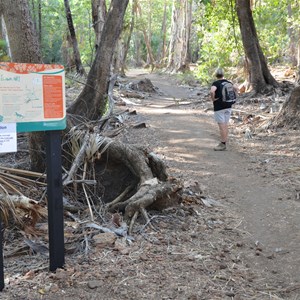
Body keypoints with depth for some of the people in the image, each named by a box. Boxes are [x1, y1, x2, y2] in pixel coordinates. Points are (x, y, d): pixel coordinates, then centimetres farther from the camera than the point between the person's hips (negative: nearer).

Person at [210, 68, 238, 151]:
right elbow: (236, 88, 16)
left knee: (222, 126, -4)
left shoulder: (215, 83, -12)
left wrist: (213, 99, -15)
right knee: (225, 125, 11)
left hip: (219, 107, -6)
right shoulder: (227, 82, 8)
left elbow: (212, 91, -31)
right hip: (228, 106, 7)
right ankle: (224, 143, 17)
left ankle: (222, 144, -1)